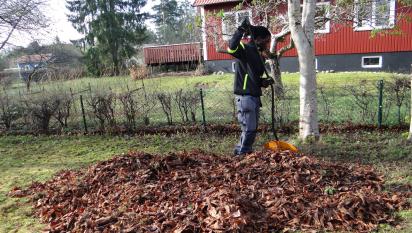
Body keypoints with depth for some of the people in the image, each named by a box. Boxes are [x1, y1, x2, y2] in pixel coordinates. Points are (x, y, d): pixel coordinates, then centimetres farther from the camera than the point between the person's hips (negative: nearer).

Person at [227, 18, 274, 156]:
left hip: (254, 97, 10)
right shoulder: (245, 49, -8)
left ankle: (241, 153, 23)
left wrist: (264, 82, 6)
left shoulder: (257, 54, 19)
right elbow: (232, 47, -31)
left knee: (252, 129, 14)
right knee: (249, 129, -7)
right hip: (245, 97, -10)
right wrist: (241, 30, -29)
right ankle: (241, 154, 4)